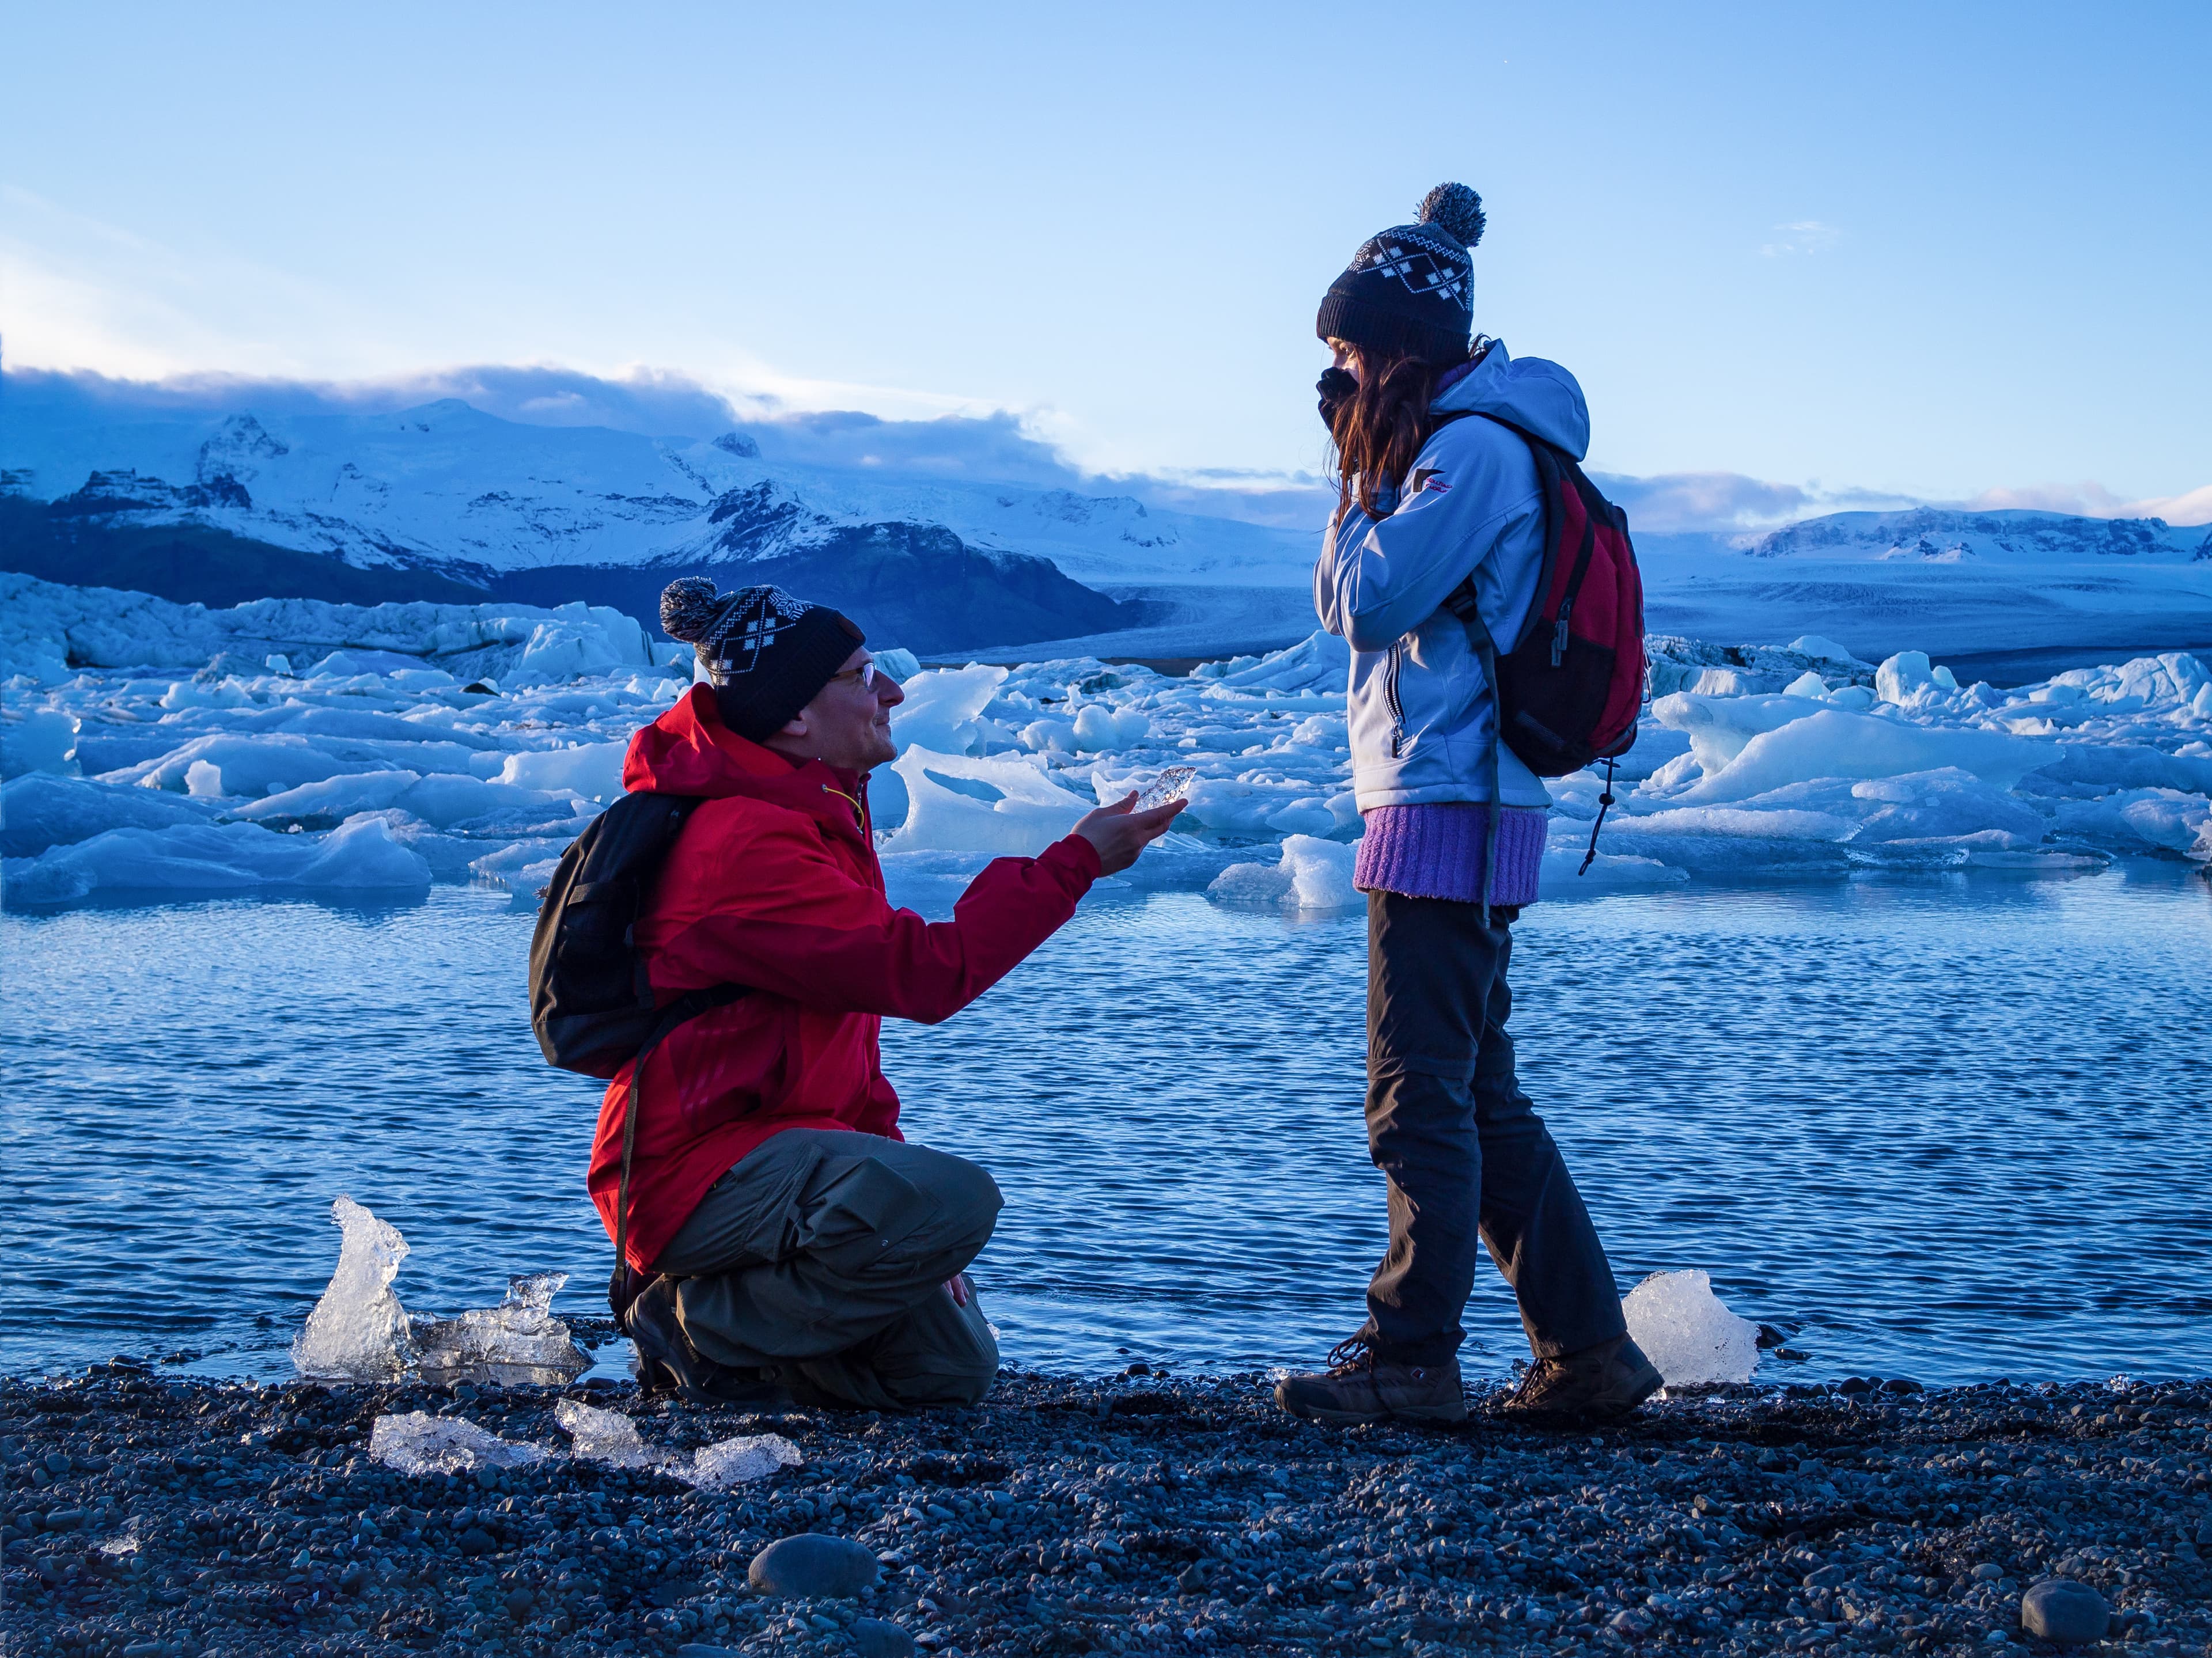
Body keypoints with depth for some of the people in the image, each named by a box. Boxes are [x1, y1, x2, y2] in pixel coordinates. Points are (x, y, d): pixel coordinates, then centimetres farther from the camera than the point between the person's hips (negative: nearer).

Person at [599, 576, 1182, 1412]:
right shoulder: (746, 843, -21)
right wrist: (1076, 862, -19)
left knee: (953, 1370, 8)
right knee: (952, 1203, -33)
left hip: (775, 1143, 10)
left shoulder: (814, 812, 13)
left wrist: (886, 1151, 9)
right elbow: (927, 970, -25)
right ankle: (701, 1328, -14)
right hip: (700, 1173, -10)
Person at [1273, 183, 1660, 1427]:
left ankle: (1412, 1358, -1)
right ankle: (1590, 1352, 15)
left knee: (1423, 1099, -6)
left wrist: (1367, 471, -3)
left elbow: (1367, 603, -15)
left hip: (1447, 809, -10)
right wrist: (1366, 460, 12)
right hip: (1461, 811, 10)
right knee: (1482, 1100, 12)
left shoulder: (1474, 446, -11)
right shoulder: (1462, 444, 20)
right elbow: (1349, 611, 20)